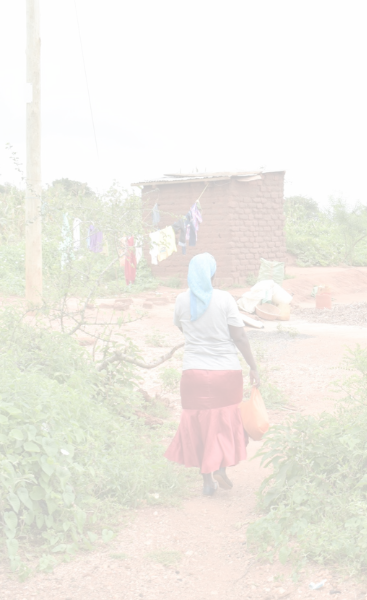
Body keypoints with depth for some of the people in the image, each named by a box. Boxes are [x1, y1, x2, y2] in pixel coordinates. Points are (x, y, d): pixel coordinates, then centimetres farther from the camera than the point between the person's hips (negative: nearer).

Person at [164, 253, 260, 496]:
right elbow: (239, 336, -10)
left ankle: (208, 478, 13)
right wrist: (253, 366, -2)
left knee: (199, 423, 11)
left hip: (195, 372, 2)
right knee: (225, 420, 15)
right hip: (226, 371, -2)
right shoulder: (225, 300, -11)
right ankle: (221, 468, 1)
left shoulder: (183, 301, -3)